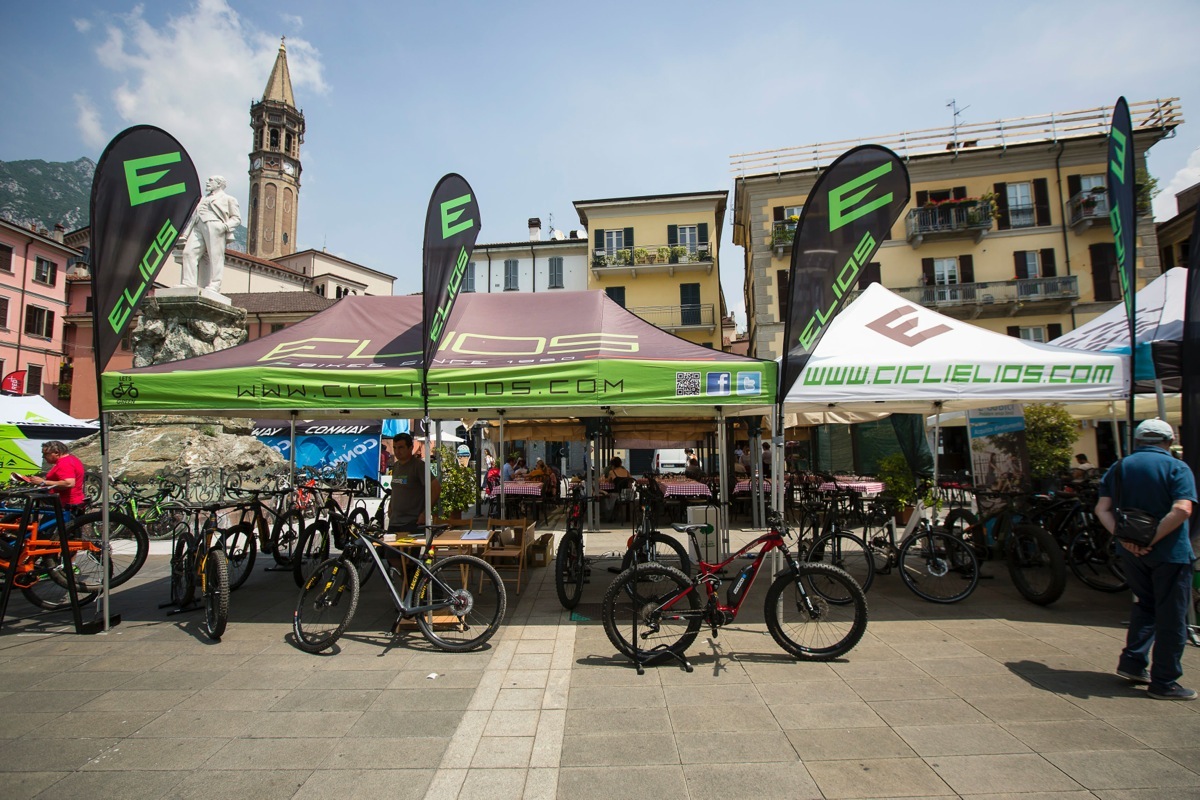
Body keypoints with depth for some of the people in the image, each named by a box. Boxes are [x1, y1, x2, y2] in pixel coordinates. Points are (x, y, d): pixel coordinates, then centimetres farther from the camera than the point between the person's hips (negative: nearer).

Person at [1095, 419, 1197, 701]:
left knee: (1144, 606, 22)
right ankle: (1164, 682, 12)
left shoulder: (1119, 467, 6)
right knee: (1171, 617, 5)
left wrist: (1124, 537, -10)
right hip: (1170, 553, -4)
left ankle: (1132, 662, 18)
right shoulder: (1177, 468, -7)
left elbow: (1102, 510, -2)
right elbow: (1181, 510, -21)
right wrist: (1151, 539, -19)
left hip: (1130, 552, 4)